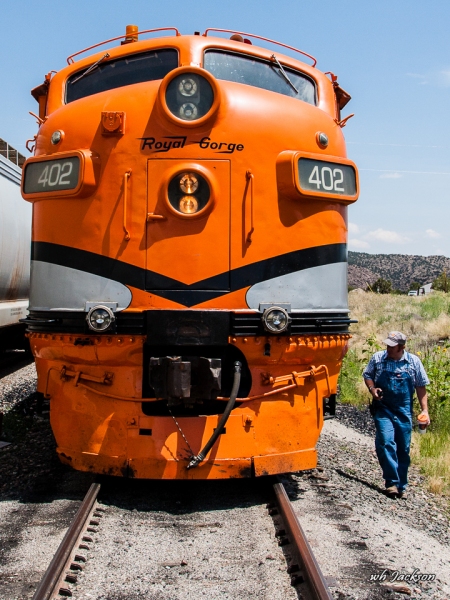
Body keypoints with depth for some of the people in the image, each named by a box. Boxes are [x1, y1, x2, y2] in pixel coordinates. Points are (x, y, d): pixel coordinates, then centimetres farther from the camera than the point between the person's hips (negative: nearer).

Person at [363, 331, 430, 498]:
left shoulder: (414, 361, -1)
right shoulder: (377, 358, -2)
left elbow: (421, 386, 4)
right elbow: (367, 375, 11)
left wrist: (424, 410, -2)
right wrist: (372, 389, -9)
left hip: (404, 411, 1)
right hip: (383, 409, -1)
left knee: (403, 449, 7)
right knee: (386, 443, -16)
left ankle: (401, 485, 19)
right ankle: (392, 482, -8)